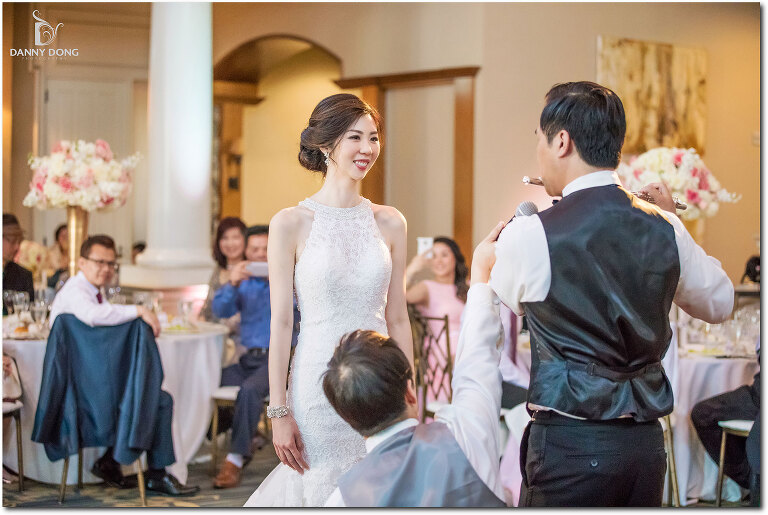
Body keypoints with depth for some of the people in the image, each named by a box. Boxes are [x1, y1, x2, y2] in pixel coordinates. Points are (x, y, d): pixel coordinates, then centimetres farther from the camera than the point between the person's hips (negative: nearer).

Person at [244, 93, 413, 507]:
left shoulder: (389, 223, 6)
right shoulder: (291, 224, -4)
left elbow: (397, 318, 10)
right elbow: (281, 322, -4)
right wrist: (279, 411, -6)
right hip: (318, 385, -3)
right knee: (322, 489, 3)